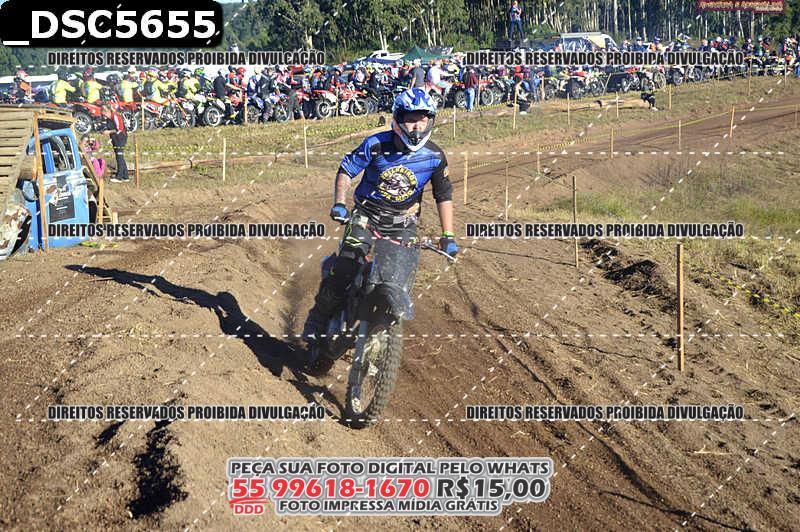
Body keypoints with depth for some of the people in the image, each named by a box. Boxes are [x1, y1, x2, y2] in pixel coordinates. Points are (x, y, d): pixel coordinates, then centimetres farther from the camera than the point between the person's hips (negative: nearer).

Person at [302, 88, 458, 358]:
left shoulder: (434, 156, -8)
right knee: (344, 269, -17)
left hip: (403, 222, 2)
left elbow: (444, 195, 0)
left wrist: (448, 236, -5)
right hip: (367, 213, -2)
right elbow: (346, 169, -3)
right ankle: (317, 320, 1)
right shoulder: (376, 144, -13)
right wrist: (338, 203, -17)